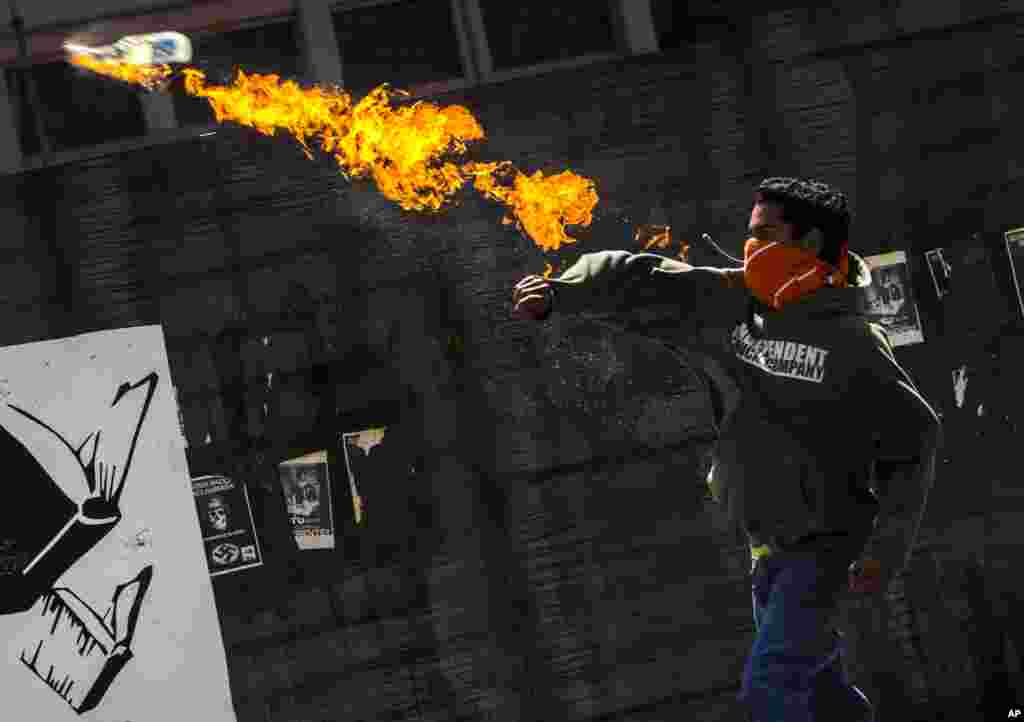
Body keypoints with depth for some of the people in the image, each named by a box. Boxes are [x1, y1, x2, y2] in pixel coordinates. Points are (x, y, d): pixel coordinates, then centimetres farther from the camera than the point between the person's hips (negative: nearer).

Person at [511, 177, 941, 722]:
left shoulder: (853, 344, -19)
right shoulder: (740, 300, -1)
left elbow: (916, 438, -12)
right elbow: (644, 278, 4)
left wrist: (886, 552, -15)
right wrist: (556, 294, -11)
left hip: (823, 544, -7)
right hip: (767, 544, 7)